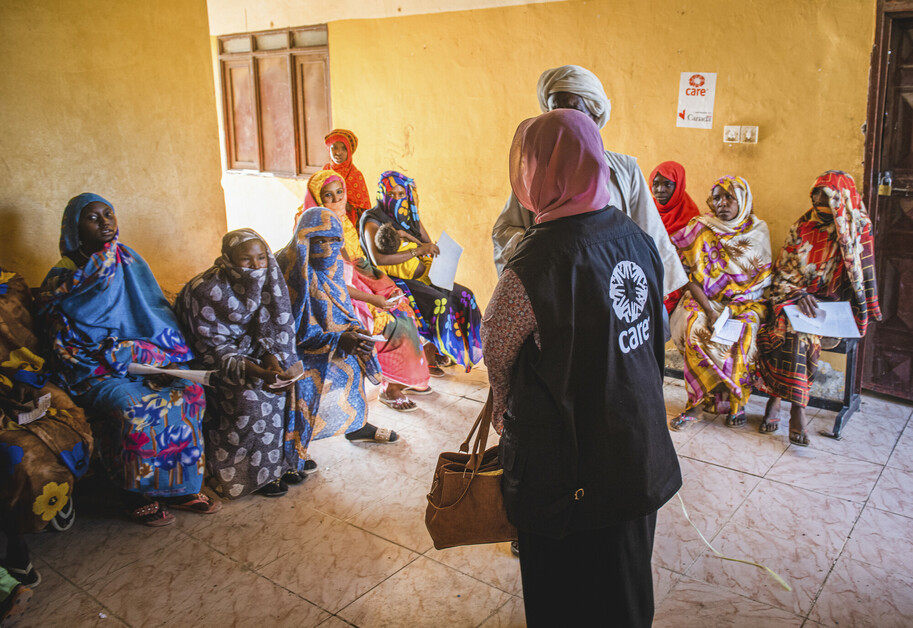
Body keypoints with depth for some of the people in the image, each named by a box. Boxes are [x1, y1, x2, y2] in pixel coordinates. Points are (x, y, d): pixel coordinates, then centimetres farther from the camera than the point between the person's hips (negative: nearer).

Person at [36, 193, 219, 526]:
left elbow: (156, 316, 11)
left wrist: (154, 355, -6)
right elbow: (63, 346, -4)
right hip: (98, 373, -4)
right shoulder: (62, 280, -2)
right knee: (132, 409, -32)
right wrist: (115, 359, -13)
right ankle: (140, 495, -11)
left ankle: (179, 486, -8)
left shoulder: (129, 262, 10)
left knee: (189, 392, -21)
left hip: (146, 360, 4)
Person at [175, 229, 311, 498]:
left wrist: (272, 358, -25)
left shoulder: (267, 281, -9)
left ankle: (285, 457, 4)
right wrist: (255, 371, -38)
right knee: (251, 396, -26)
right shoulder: (206, 292, -26)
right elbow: (213, 349, -24)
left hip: (252, 351, 6)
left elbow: (275, 328, -4)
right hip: (213, 365, -6)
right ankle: (254, 473, -8)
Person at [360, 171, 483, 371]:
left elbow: (430, 247, 7)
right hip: (392, 281, -7)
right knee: (439, 301, -28)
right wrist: (417, 251, -29)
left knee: (464, 295, -8)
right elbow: (378, 259, -26)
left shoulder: (411, 218, 12)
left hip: (418, 276, 7)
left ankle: (465, 350, -1)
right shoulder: (373, 221, -9)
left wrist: (410, 237, -13)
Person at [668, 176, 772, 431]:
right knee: (696, 329, -31)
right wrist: (710, 310, -18)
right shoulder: (700, 230, 1)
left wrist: (733, 309, -12)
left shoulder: (758, 232, 5)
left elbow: (762, 279, 4)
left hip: (744, 302, 1)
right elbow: (690, 277, -4)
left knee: (743, 331, -30)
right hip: (704, 299, 0)